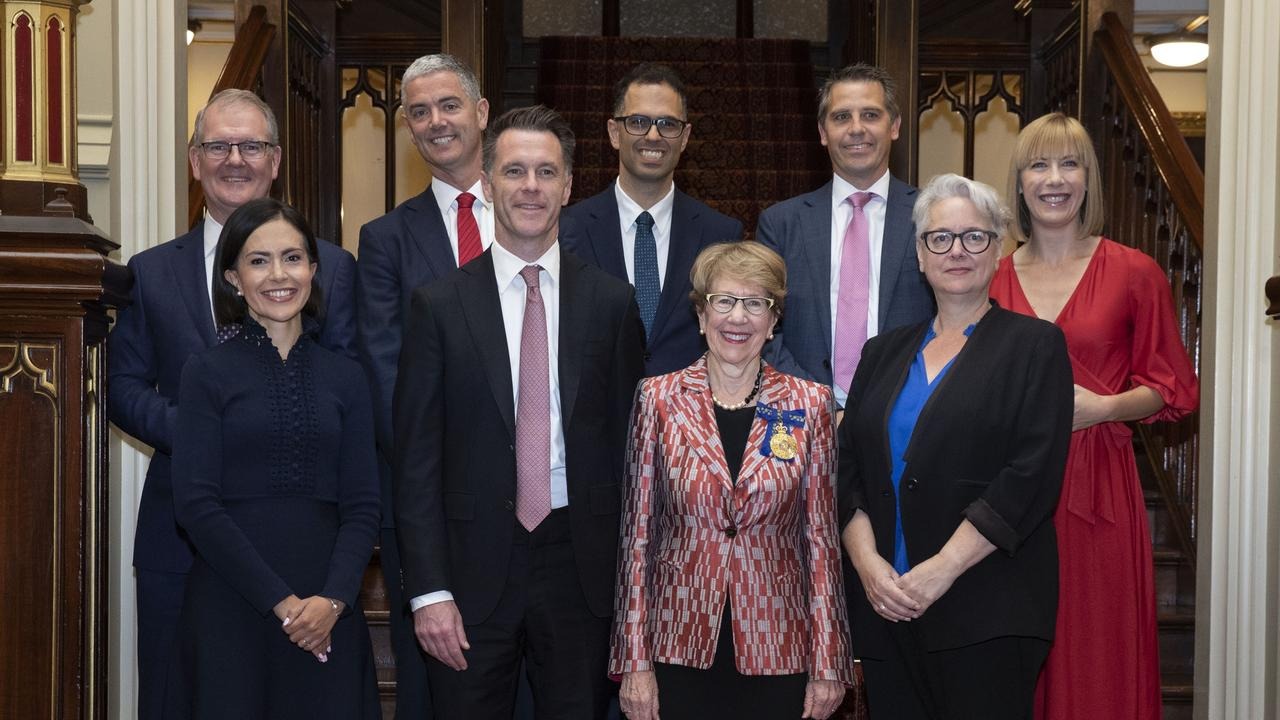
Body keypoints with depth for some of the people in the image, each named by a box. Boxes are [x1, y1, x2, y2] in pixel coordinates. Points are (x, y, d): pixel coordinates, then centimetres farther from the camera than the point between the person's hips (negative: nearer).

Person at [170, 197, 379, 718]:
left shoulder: (342, 377, 8)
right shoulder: (208, 373, 1)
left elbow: (362, 506, 4)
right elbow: (195, 503, -7)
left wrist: (332, 600, -11)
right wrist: (280, 600, -13)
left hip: (328, 612, 2)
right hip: (231, 607, -2)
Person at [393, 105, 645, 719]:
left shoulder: (612, 301, 3)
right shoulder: (440, 305, -1)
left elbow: (627, 440, 4)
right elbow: (415, 457, -1)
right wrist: (428, 591, -7)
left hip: (582, 569, 1)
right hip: (474, 569, -1)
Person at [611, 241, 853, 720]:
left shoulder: (809, 404, 0)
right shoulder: (659, 399, -1)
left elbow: (820, 536, 1)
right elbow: (638, 533, 0)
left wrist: (828, 665, 0)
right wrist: (634, 662, -2)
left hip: (777, 650, 0)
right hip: (681, 647, 0)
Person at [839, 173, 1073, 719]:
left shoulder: (1034, 345, 1)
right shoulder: (884, 353, 15)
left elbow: (1031, 475, -9)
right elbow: (848, 467, 10)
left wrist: (941, 570, -14)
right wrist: (867, 561, -6)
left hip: (987, 615, -4)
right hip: (886, 609, 4)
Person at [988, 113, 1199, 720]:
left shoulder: (1133, 273, 1)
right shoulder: (990, 278, 7)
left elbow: (1171, 388, 4)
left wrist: (1101, 406, -11)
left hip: (1097, 482, -2)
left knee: (1095, 654, 2)